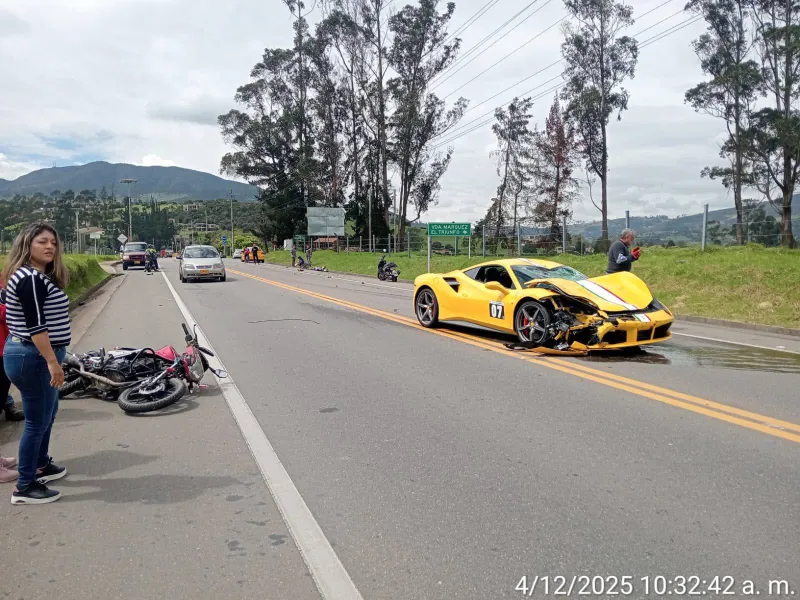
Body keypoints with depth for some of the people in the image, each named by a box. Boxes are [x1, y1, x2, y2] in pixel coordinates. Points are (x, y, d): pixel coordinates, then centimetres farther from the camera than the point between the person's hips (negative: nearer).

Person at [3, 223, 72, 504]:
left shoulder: (40, 276, 13)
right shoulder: (30, 278, -19)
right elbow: (35, 325, -25)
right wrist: (53, 362, -26)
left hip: (34, 355, 11)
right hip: (33, 357, -11)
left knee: (47, 413, 23)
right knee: (37, 421, -2)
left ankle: (41, 465, 40)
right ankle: (25, 487, 7)